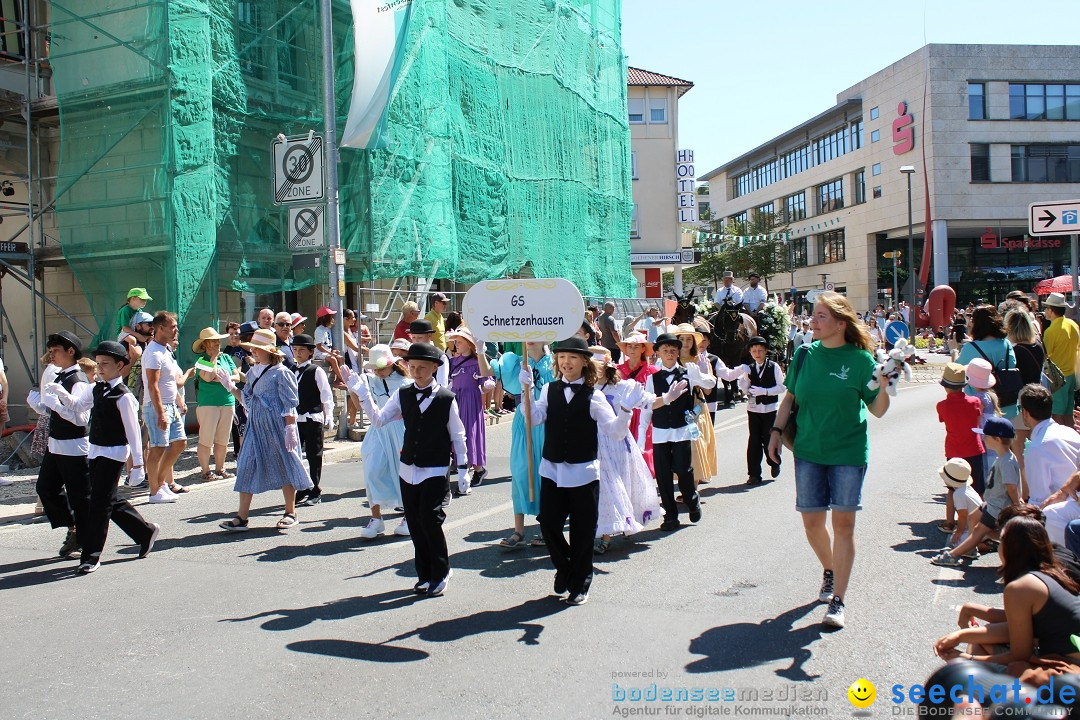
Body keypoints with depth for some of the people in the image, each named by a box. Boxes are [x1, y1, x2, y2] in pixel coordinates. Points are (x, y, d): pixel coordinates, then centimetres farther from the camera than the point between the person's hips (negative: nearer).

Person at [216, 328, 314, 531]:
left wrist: (290, 428, -18)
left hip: (277, 427, -7)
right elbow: (247, 400, 17)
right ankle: (241, 517, 4)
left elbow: (289, 404, -12)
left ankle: (290, 513, 18)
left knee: (284, 467, 4)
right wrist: (230, 386, 10)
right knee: (247, 467, 1)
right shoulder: (253, 372, 12)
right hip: (255, 426, 7)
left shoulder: (281, 372, -10)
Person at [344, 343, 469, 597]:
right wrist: (363, 393, -10)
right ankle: (425, 575, 22)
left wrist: (463, 469, 0)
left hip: (435, 471, -4)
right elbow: (378, 419, -1)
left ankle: (440, 573, 10)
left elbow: (457, 436, 0)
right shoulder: (403, 395, 3)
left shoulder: (446, 398, -7)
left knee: (429, 519, -11)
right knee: (415, 523, 8)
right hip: (408, 469, 4)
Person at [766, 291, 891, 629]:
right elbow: (790, 397, 11)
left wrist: (884, 387, -23)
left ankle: (837, 601, 4)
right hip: (808, 450, 3)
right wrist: (777, 431, 4)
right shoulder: (804, 354, 1)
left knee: (843, 522, -2)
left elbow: (878, 410, -5)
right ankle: (829, 570, 37)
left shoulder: (860, 358, -8)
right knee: (812, 520, 7)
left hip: (848, 451, -3)